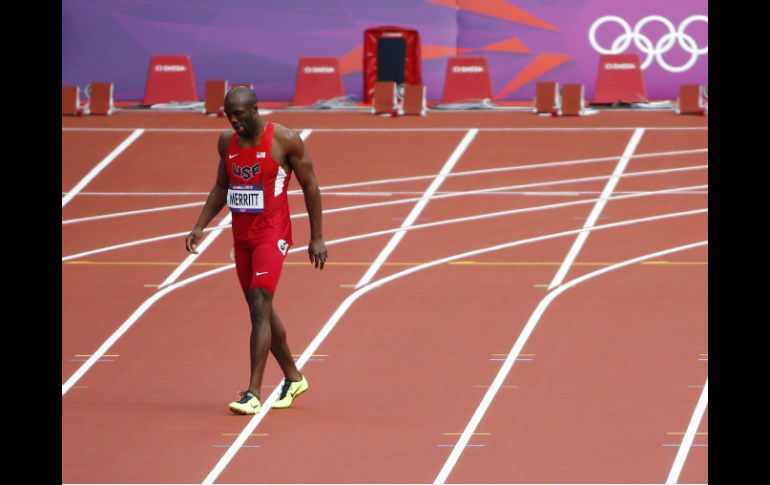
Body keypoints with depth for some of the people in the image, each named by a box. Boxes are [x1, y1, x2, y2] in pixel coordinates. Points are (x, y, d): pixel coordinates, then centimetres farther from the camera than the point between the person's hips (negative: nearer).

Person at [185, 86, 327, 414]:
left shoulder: (284, 140, -11)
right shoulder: (227, 142, 6)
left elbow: (309, 185, -4)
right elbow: (221, 187, 18)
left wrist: (317, 238, -5)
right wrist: (200, 227, 6)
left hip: (272, 234, -7)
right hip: (241, 235, 7)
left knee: (259, 306, -16)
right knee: (261, 309, 14)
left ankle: (253, 393, -20)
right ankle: (293, 378, 31)